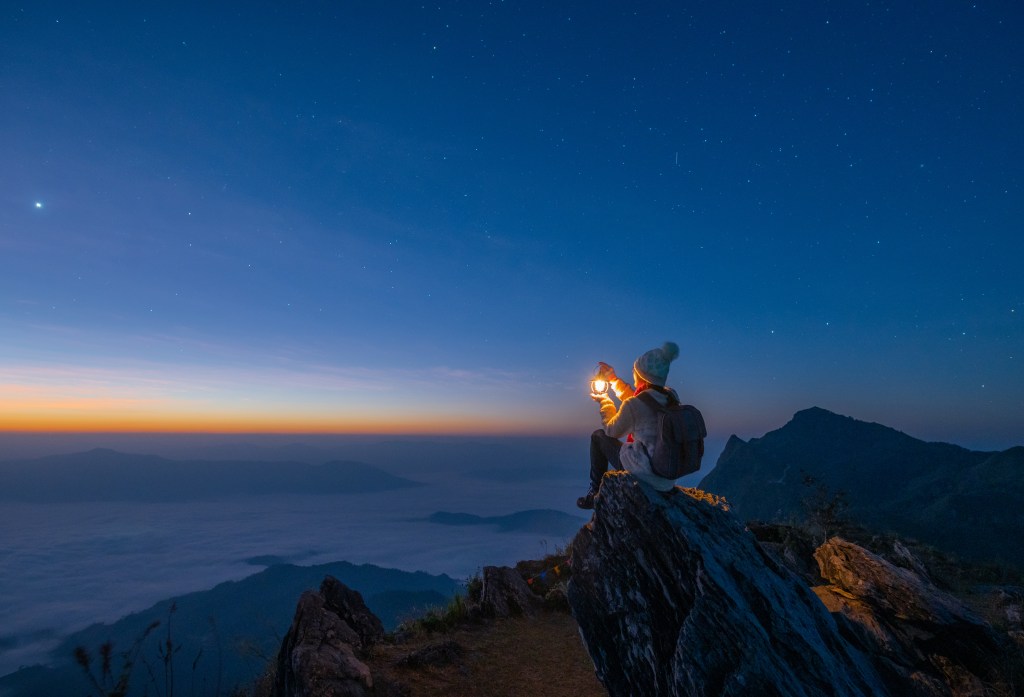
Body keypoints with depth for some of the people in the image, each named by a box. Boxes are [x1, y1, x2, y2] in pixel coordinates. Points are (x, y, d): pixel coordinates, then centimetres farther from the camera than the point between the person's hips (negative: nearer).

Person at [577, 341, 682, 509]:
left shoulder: (633, 405, -21)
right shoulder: (671, 396, -2)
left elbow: (612, 431, -1)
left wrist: (604, 401, 14)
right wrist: (613, 380, 22)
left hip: (646, 473, -6)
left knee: (599, 436, 13)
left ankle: (595, 492, 25)